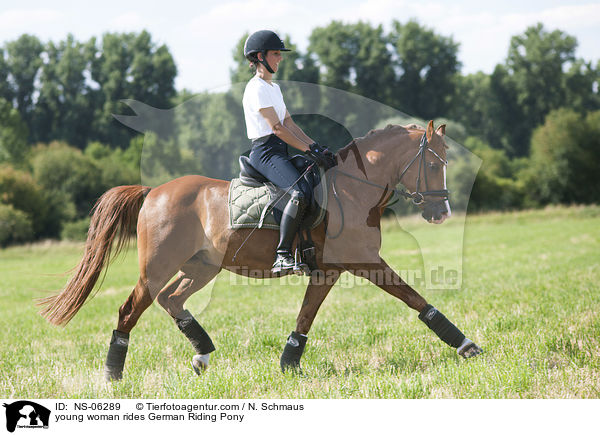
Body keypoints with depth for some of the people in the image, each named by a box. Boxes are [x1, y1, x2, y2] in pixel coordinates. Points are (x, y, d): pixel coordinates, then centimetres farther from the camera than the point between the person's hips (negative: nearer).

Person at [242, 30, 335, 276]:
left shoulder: (274, 87, 21)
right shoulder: (257, 88, -9)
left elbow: (289, 123, 15)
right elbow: (277, 128, -16)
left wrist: (316, 146, 2)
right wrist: (310, 151, -18)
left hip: (280, 153, 10)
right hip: (265, 152, -10)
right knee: (301, 193, -31)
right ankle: (282, 257, -34)